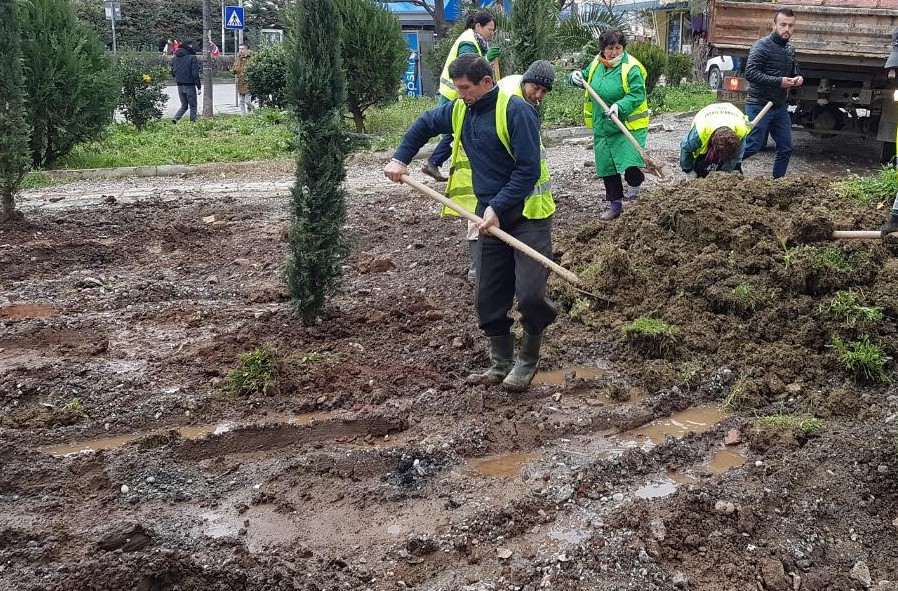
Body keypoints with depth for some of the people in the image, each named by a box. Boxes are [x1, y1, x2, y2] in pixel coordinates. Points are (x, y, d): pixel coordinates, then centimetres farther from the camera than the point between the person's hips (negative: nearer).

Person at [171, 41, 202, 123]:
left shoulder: (175, 58, 6)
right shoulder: (192, 58, -13)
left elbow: (172, 73, 10)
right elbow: (195, 73, -16)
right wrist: (199, 86, -10)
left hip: (180, 86, 6)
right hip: (189, 86, -6)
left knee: (184, 106, 16)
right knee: (193, 106, 8)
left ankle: (175, 118, -3)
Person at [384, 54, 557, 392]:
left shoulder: (516, 111, -18)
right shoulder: (458, 110, 5)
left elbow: (528, 168, -21)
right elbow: (424, 125, 24)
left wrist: (497, 207, -22)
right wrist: (400, 159, 13)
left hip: (527, 213, -7)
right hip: (492, 216, 7)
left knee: (529, 294, -15)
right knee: (490, 297, 9)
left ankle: (528, 360, 10)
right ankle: (501, 364, 25)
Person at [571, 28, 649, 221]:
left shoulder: (631, 68, -15)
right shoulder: (597, 64, 5)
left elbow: (637, 94, -21)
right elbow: (587, 77, 25)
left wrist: (620, 107, -34)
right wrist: (578, 77, 2)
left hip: (628, 125, -6)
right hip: (602, 127, 6)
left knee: (631, 164, -17)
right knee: (607, 165, 11)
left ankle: (634, 190, 15)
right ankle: (615, 205, 24)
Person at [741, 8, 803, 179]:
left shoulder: (790, 50, 14)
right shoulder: (762, 46, -10)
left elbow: (795, 72, 28)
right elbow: (750, 73, -21)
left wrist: (798, 79, 2)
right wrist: (779, 81, -23)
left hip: (780, 107, 8)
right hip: (759, 106, -8)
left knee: (785, 149, 8)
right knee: (752, 147, -7)